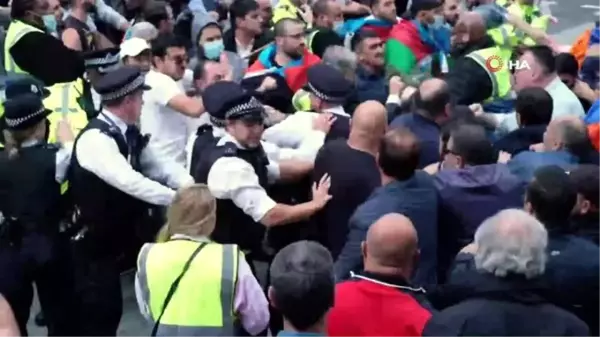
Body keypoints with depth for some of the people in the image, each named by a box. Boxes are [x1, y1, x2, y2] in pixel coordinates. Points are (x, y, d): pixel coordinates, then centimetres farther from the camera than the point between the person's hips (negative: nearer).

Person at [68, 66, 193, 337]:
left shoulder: (129, 134, 2)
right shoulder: (95, 138, -27)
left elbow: (156, 166, 4)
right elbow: (129, 181, -35)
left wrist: (192, 185, -14)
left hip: (111, 240, 9)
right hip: (89, 245, -8)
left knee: (110, 310, 17)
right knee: (96, 315, -1)